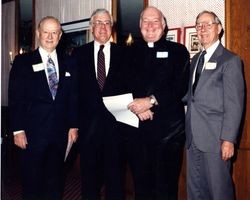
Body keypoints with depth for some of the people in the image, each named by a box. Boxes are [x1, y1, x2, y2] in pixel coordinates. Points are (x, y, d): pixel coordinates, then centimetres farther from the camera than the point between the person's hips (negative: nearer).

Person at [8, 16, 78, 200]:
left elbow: (73, 97, 10)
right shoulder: (22, 61, 1)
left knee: (56, 181, 11)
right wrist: (18, 130, -9)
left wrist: (73, 126, 5)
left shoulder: (68, 64, 10)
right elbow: (15, 98, -3)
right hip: (33, 133, -2)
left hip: (60, 133, 3)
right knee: (33, 184, 7)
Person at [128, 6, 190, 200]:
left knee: (167, 184, 4)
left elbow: (181, 87, -7)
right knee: (142, 184, 10)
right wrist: (138, 106, -11)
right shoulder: (132, 51, 14)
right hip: (138, 126, 3)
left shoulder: (178, 51, 5)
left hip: (169, 128, -2)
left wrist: (151, 101, -16)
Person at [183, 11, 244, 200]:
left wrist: (228, 139, -16)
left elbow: (234, 104, -12)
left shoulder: (230, 60, -6)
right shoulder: (196, 59, 16)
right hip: (193, 138, 7)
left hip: (215, 138, -7)